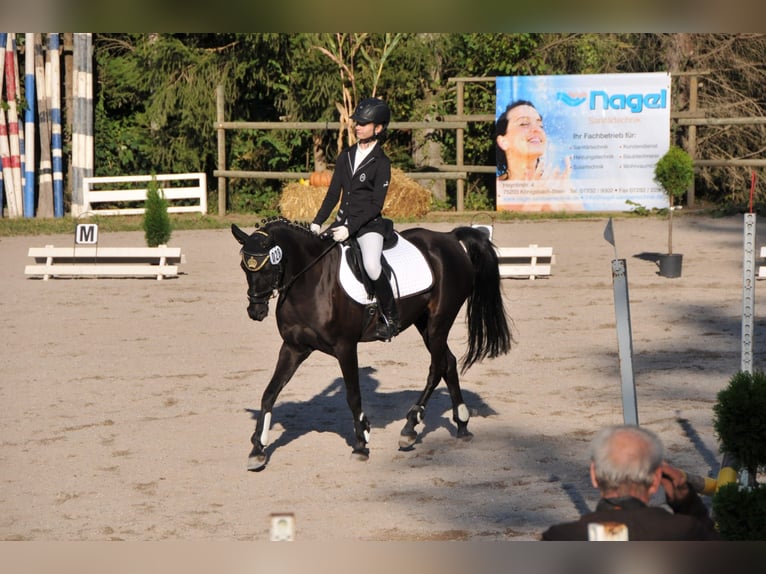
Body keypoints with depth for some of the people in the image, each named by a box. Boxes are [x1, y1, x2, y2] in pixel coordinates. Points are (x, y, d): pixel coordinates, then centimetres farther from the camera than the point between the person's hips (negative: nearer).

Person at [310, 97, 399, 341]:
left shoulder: (381, 163, -7)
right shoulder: (346, 156, 11)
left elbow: (376, 204, -11)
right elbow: (333, 194, 13)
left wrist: (350, 228, -19)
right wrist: (317, 223, 2)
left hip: (369, 224, -7)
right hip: (343, 221, 7)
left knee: (371, 265, -32)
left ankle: (390, 318, -17)